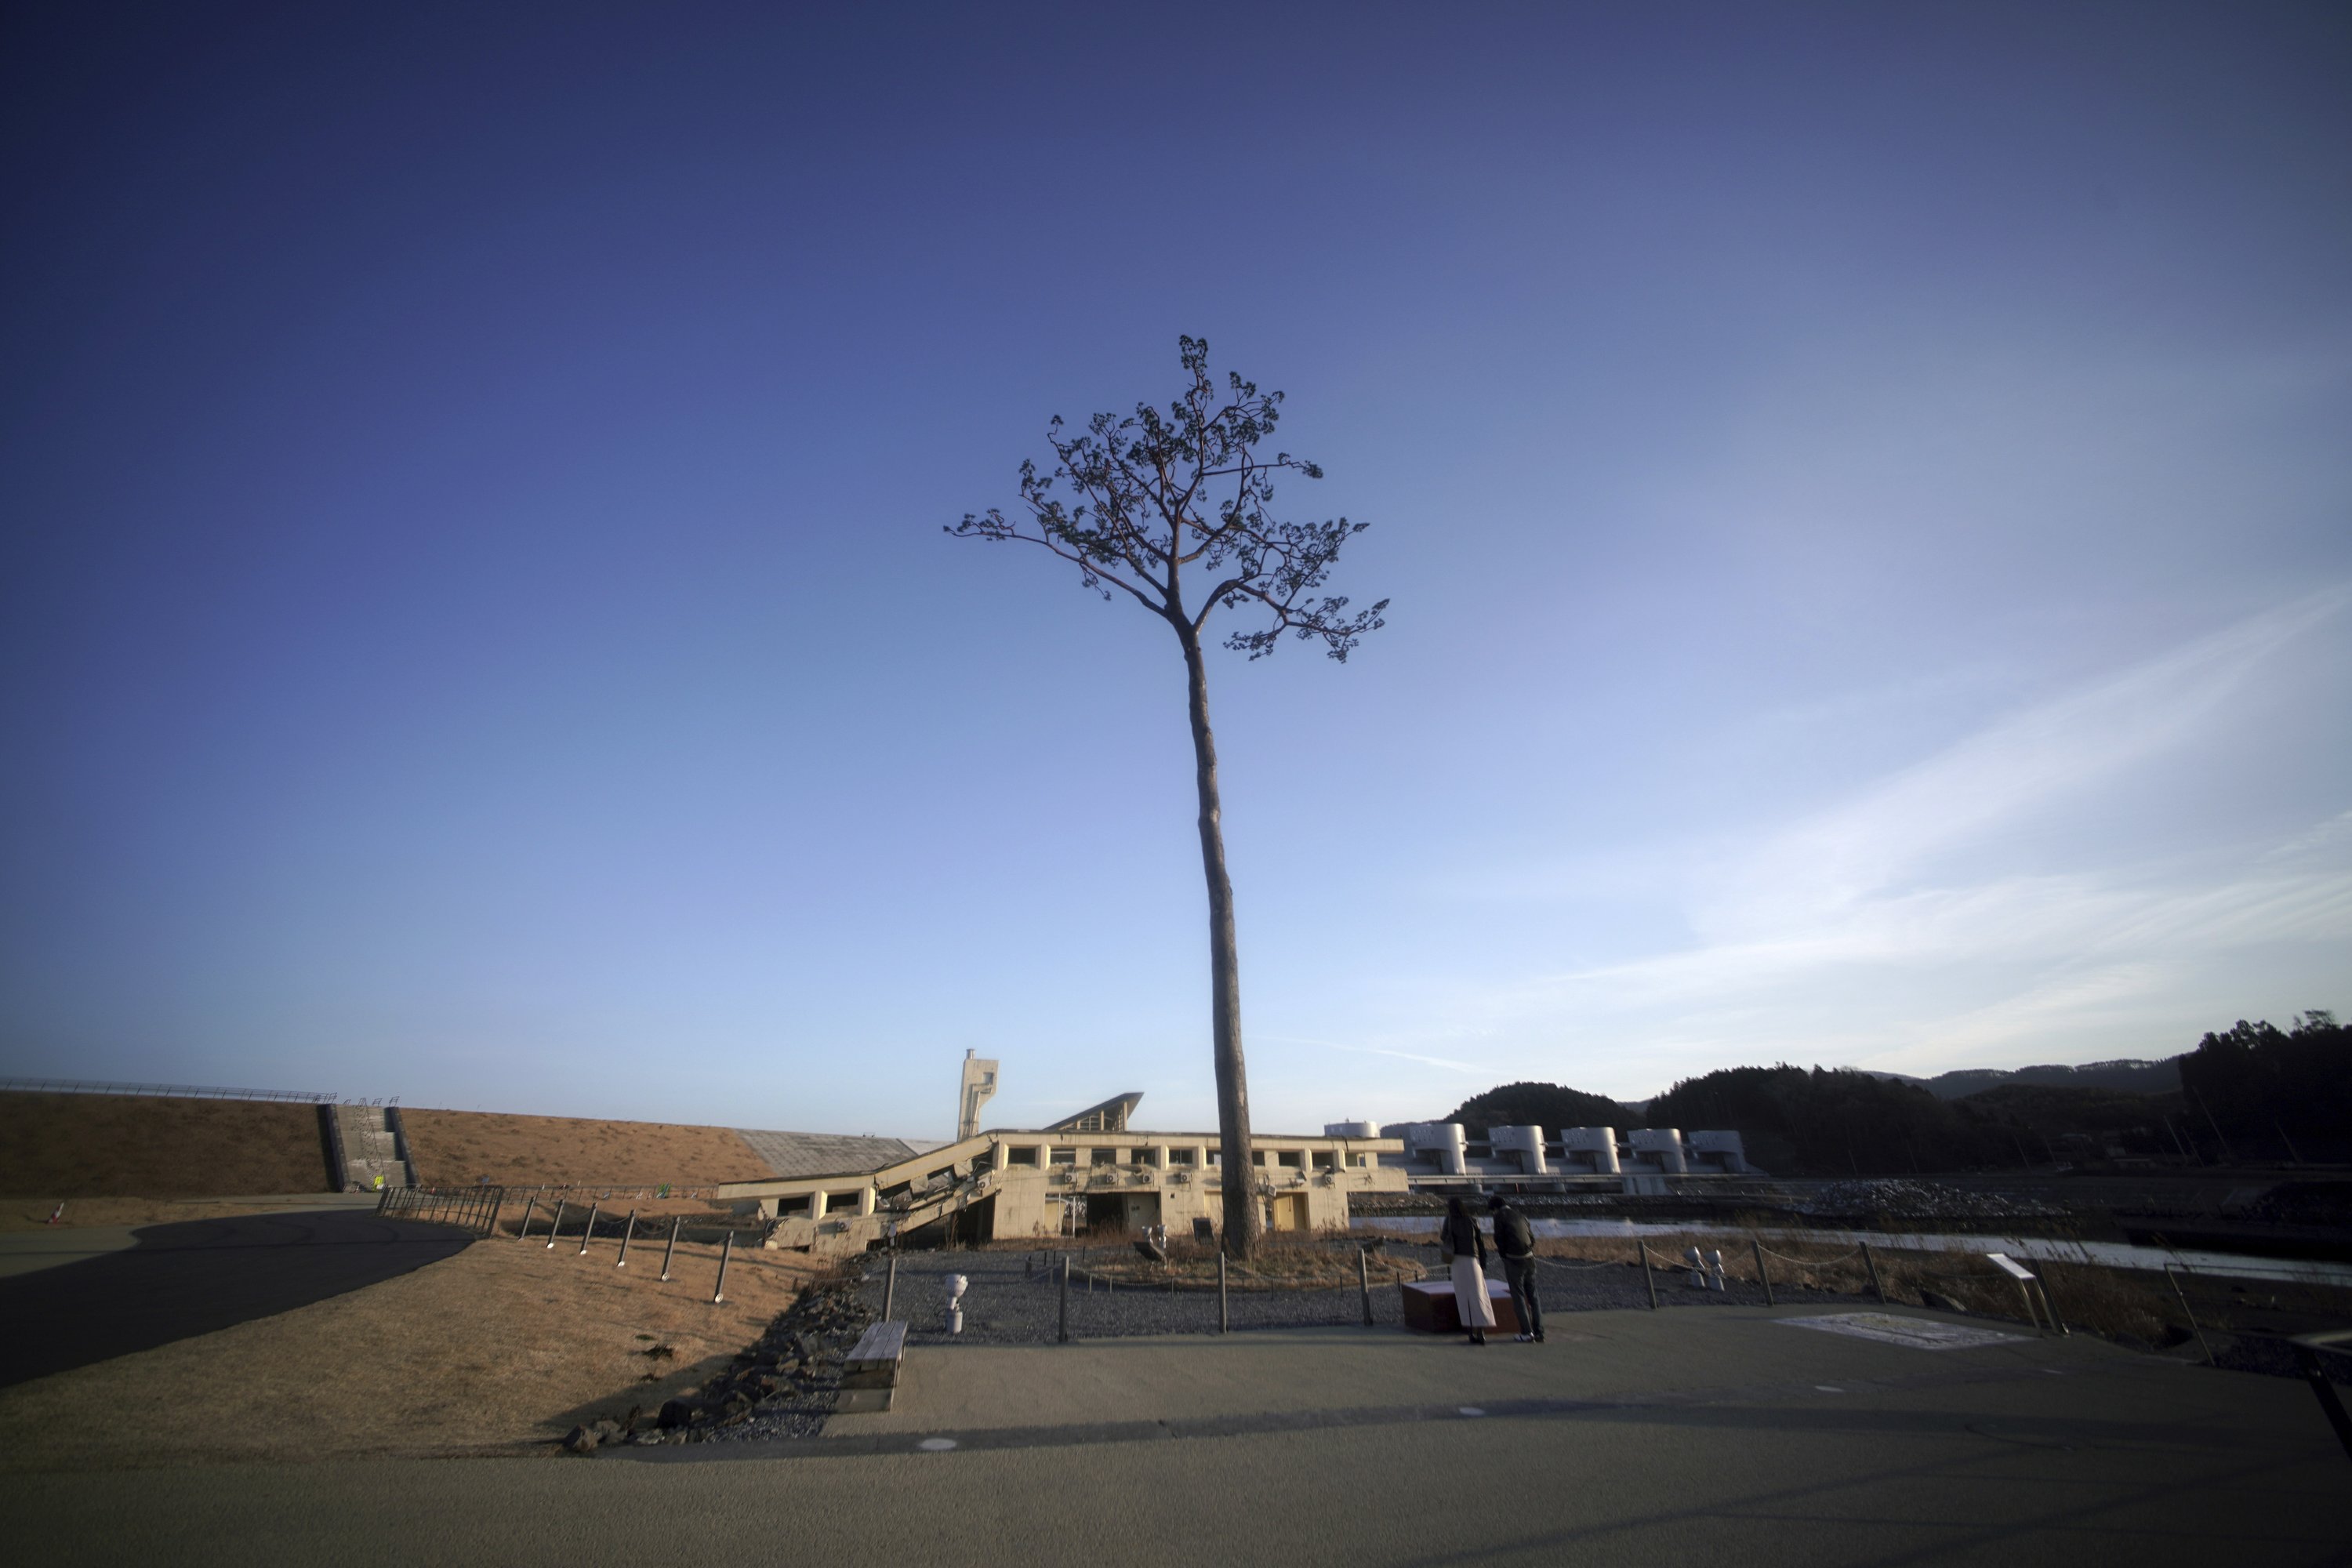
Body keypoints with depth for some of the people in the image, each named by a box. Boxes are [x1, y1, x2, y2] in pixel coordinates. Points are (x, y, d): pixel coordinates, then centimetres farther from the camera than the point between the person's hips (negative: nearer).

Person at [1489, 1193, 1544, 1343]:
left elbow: (1499, 1238, -8)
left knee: (1518, 1297, 2)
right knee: (1533, 1296, 14)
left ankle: (1527, 1334, 2)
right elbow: (1532, 1238, 17)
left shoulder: (1500, 1216, -2)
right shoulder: (1520, 1215, 16)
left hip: (1513, 1260, -6)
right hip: (1530, 1258, 6)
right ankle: (1539, 1333, 14)